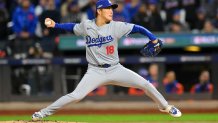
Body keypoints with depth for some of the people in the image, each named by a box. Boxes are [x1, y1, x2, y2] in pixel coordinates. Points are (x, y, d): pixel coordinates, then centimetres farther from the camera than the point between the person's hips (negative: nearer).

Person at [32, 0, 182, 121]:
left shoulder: (116, 26, -9)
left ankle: (165, 106, 21)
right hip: (95, 71, -1)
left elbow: (137, 28, -11)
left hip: (115, 69, 1)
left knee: (145, 84, -4)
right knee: (76, 96, -19)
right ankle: (44, 113, -8)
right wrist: (55, 25, 5)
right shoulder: (86, 26, -5)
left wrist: (154, 39, -22)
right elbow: (73, 27, 14)